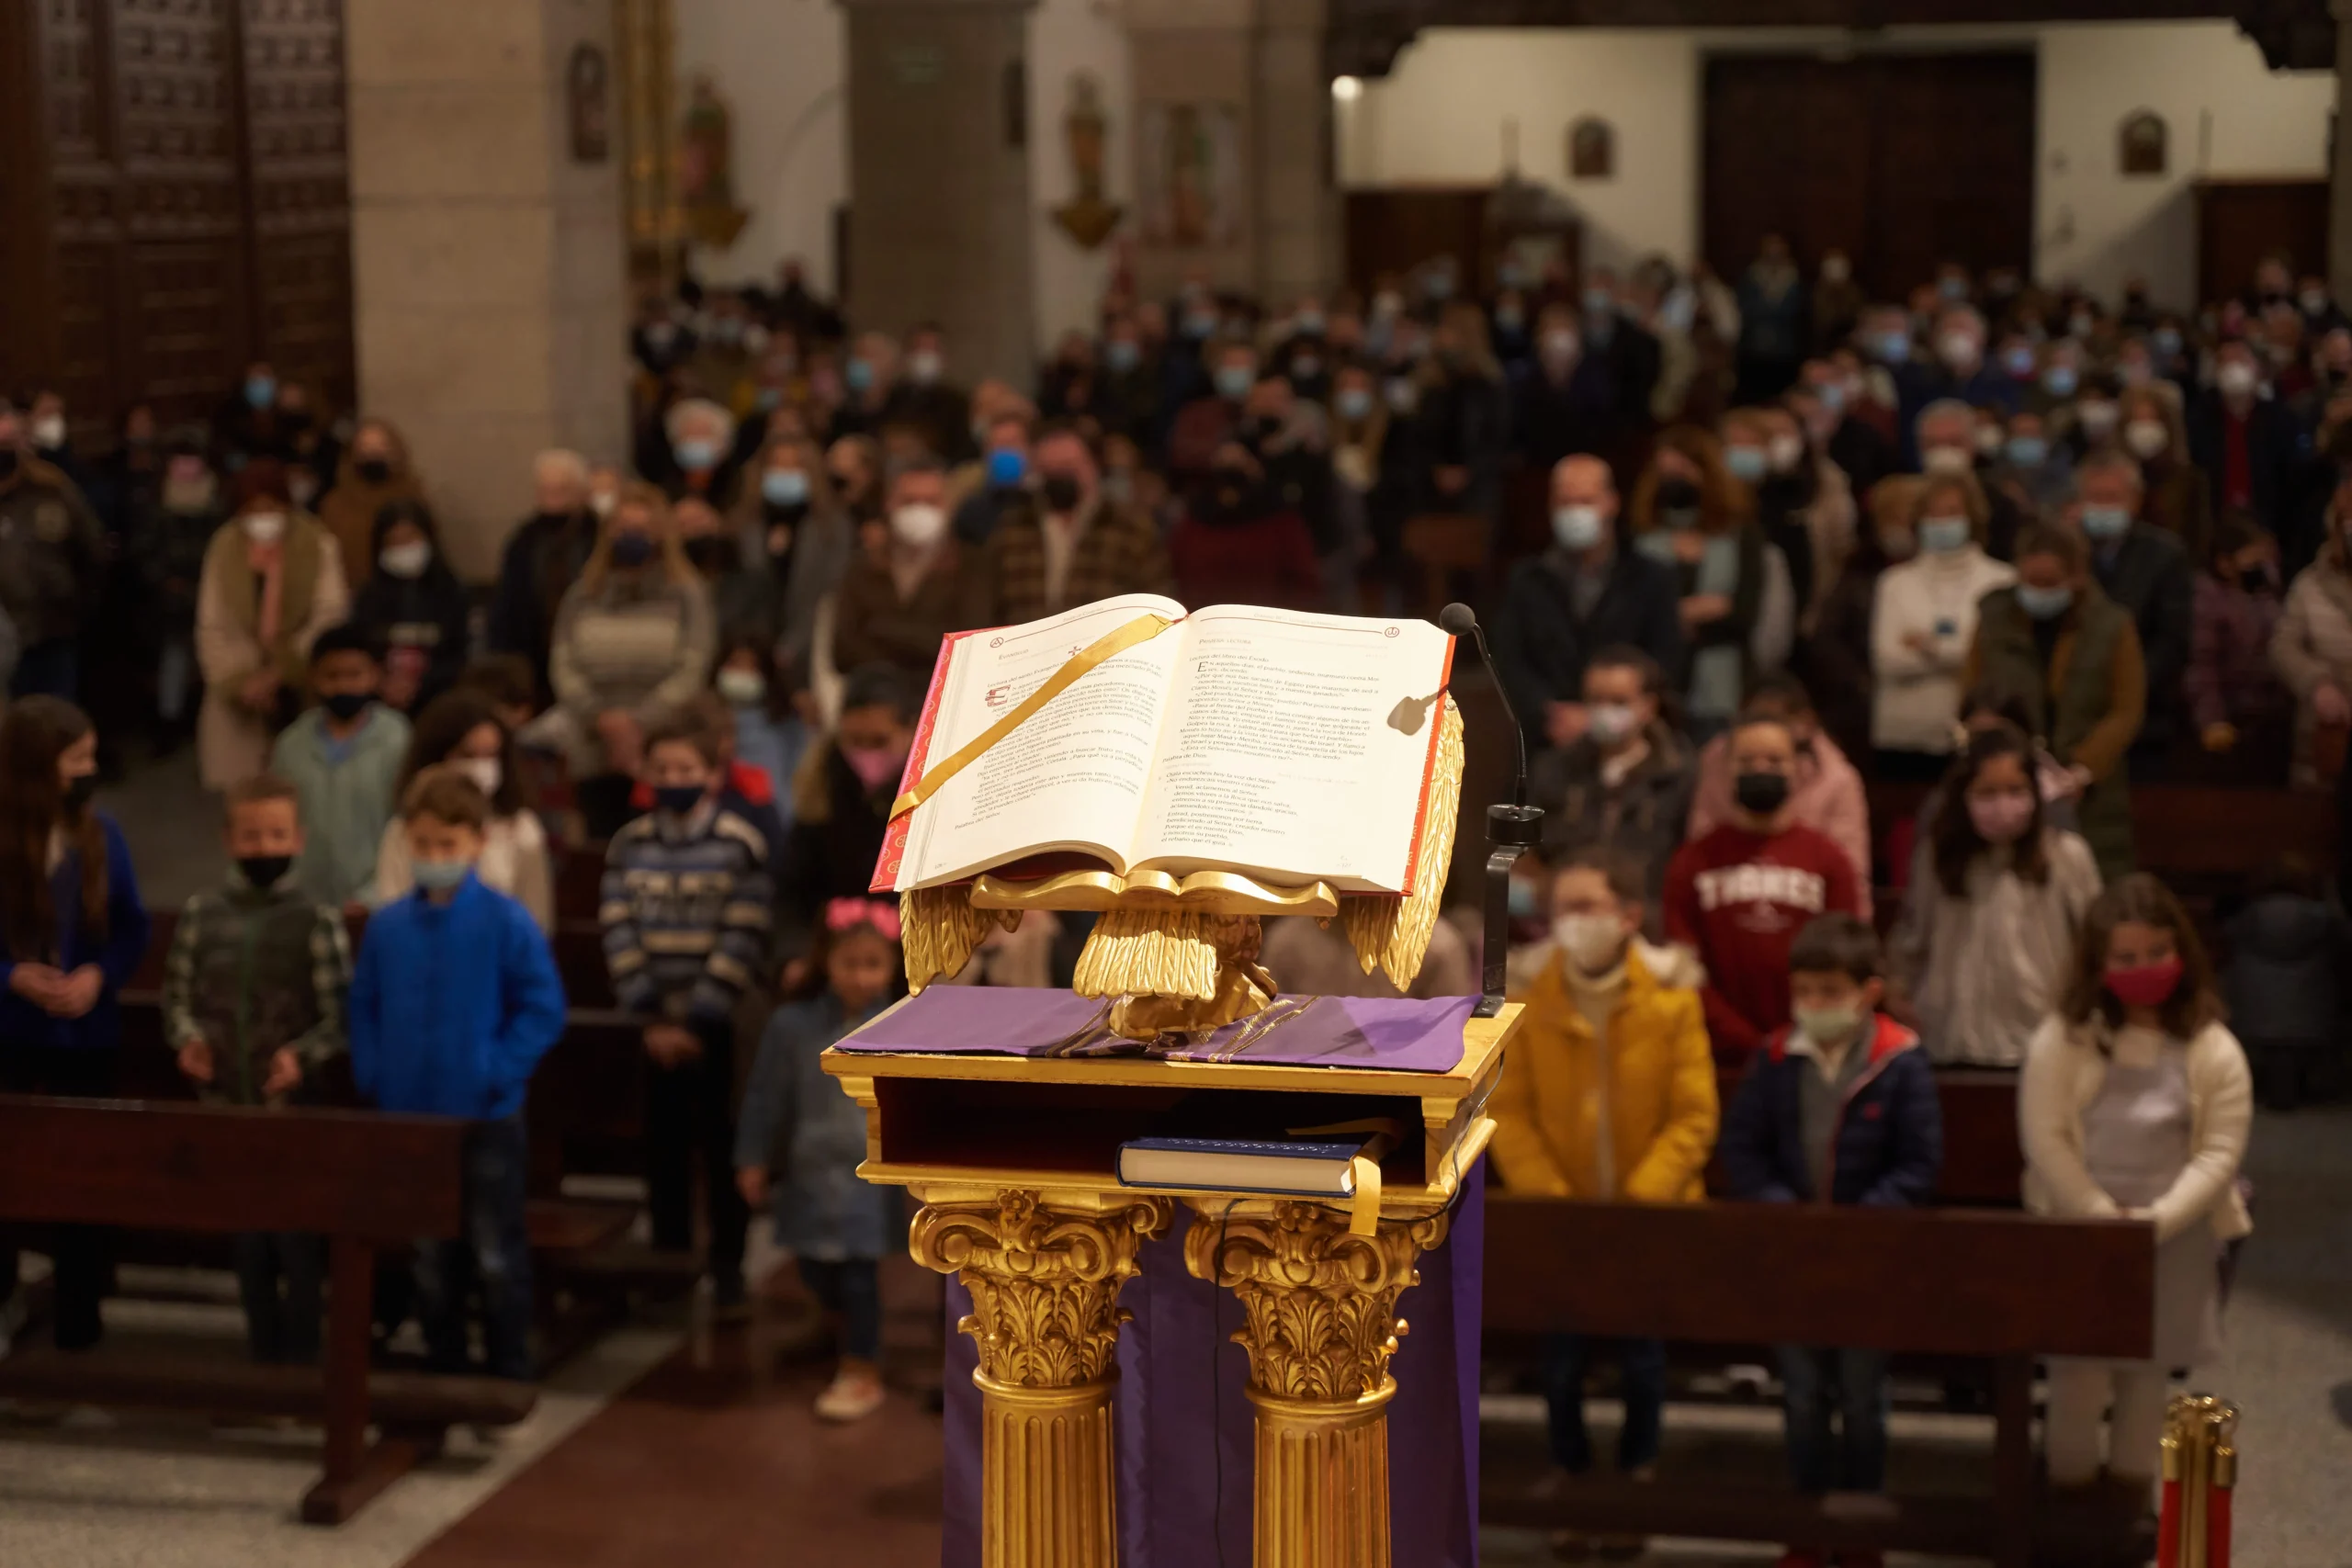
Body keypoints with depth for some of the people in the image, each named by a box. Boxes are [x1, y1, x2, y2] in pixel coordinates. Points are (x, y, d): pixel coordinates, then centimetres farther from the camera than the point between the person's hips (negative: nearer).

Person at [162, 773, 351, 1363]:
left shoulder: (318, 921, -7)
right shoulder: (201, 914, 2)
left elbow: (343, 1015, -6)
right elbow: (178, 993, 11)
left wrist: (302, 1054, -21)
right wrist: (187, 1039, -8)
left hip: (295, 1106, -3)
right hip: (225, 1102, 3)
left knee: (298, 1236, 2)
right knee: (246, 1238, 13)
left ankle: (303, 1357, 13)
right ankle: (264, 1354, 25)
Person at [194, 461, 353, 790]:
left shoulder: (318, 546, -5)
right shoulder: (224, 549, 3)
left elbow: (330, 619, -11)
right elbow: (212, 627, 1)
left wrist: (280, 672, -18)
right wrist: (241, 681, -13)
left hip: (302, 688, -2)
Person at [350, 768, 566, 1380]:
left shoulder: (507, 925, -10)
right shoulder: (388, 926, 1)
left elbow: (543, 1009, -9)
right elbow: (363, 1007, 11)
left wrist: (498, 1073, -15)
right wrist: (373, 1075, -1)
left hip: (487, 1120, -4)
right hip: (410, 1116, 4)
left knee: (497, 1257, 5)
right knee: (431, 1259, 15)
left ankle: (508, 1374, 16)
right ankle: (443, 1369, 28)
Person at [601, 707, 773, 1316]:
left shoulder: (741, 845, -6)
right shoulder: (629, 845, 5)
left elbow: (743, 943, -10)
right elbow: (620, 934, 0)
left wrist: (697, 1019, -13)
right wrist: (652, 1018, -8)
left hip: (720, 1025, -3)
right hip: (656, 1026, 3)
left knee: (722, 1149, 2)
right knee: (663, 1147, 8)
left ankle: (728, 1266, 12)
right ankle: (668, 1261, 19)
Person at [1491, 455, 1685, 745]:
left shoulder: (1652, 579, 8)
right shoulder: (1524, 581, 11)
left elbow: (1665, 667, 0)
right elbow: (1510, 665, 4)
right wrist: (1549, 716, -13)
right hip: (1546, 744, 1)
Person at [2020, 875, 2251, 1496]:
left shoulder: (2214, 1051, 0)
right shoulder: (2064, 1039, -3)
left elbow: (2220, 1152, -4)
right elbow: (2045, 1140, -6)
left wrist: (2157, 1220, -15)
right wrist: (2104, 1218, -12)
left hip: (2173, 1237, 1)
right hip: (2079, 1232, -1)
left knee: (2149, 1375, 9)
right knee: (2078, 1375, 0)